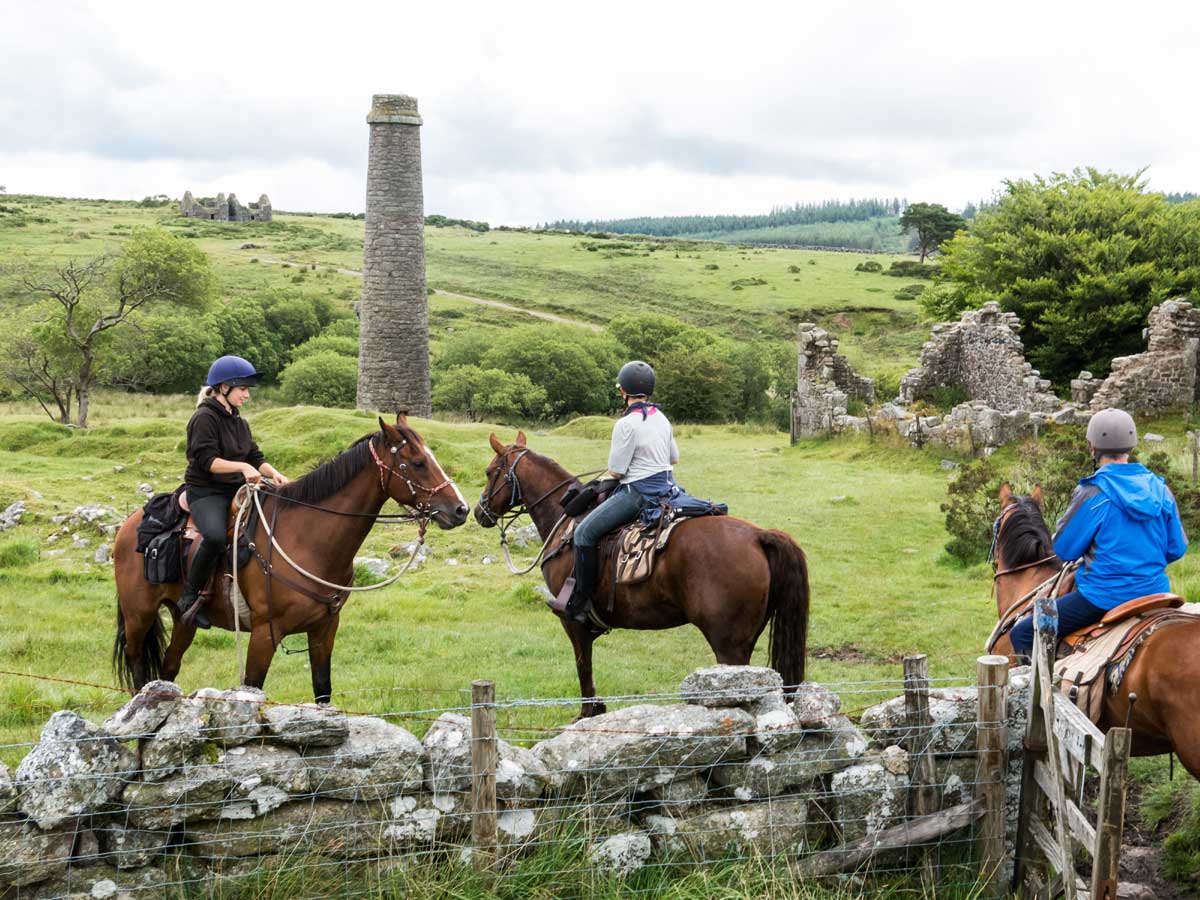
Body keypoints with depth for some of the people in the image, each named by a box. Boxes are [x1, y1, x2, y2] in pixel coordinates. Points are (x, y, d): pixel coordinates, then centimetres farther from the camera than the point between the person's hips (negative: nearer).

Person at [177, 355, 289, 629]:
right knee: (215, 536, -36)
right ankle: (189, 598, -21)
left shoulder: (239, 423, 19)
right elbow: (206, 460, -18)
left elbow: (256, 457, 15)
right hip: (206, 493, -8)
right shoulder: (204, 418, -8)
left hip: (236, 491, 9)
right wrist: (243, 467, -28)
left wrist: (274, 473, -5)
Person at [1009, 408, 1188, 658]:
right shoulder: (1160, 490, 1)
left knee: (1022, 635, 3)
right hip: (1154, 593, 7)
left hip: (1104, 597, -7)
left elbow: (1064, 550, -9)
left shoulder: (1092, 494, -15)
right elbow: (1176, 549, 8)